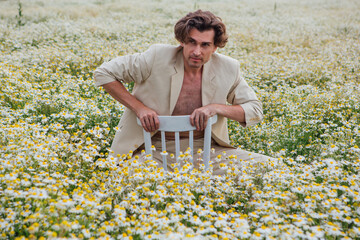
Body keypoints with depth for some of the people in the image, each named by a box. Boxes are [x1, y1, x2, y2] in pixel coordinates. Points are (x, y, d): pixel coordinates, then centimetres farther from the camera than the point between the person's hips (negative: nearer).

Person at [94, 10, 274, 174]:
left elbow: (255, 110, 4)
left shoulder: (228, 69, -4)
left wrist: (216, 108, -15)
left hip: (205, 149, 3)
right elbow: (103, 73, -5)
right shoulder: (158, 57, -12)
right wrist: (138, 108, -14)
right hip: (157, 150, -2)